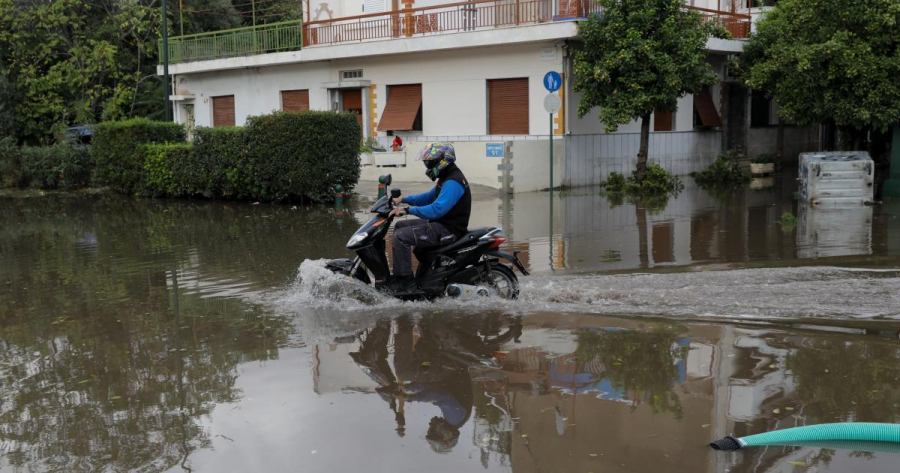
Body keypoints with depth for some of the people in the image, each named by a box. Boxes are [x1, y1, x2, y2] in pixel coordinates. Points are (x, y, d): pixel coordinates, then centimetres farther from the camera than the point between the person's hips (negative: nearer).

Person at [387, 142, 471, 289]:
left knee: (401, 237, -20)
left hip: (448, 230, -11)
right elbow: (429, 197, 25)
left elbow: (437, 209, -31)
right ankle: (398, 272, 16)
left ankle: (404, 279, -13)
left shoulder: (452, 182, -21)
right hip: (440, 223, 11)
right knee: (400, 226, 16)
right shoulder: (446, 178, 13)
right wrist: (403, 199, 15)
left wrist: (408, 210, -31)